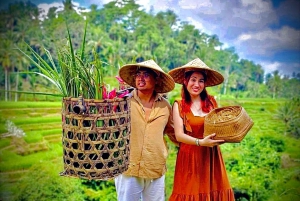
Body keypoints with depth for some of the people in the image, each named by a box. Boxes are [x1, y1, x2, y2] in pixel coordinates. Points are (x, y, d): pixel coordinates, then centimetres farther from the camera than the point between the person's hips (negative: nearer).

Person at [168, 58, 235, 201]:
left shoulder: (212, 101, 5)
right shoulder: (179, 105, -4)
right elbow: (179, 135, -10)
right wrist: (200, 142, -23)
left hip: (212, 157, 3)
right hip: (190, 158, -2)